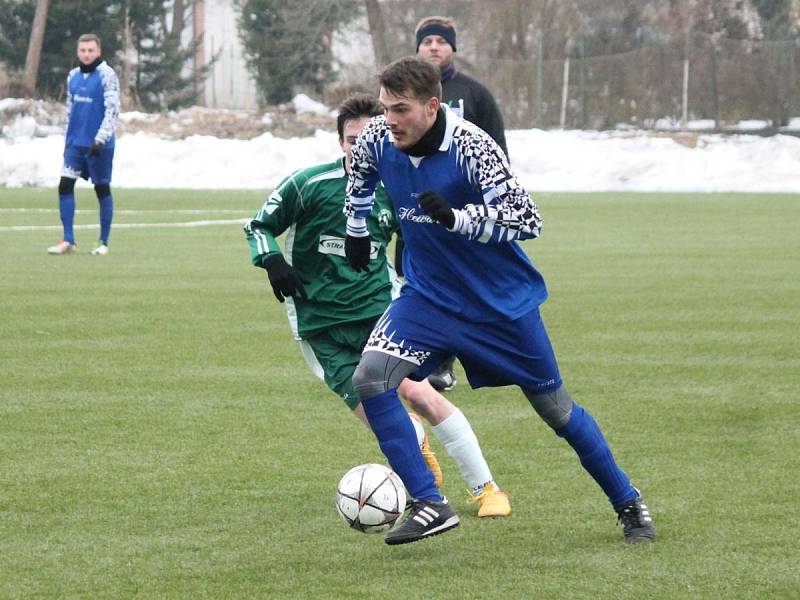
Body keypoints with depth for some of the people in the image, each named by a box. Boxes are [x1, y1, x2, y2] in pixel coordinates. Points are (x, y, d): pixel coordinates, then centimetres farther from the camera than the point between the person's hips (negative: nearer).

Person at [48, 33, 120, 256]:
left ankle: (103, 242, 10)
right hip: (76, 143, 6)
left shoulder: (107, 75, -9)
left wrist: (101, 139, -22)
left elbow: (112, 110, -15)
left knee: (102, 189, 2)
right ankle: (68, 240, 0)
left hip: (99, 145, -6)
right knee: (65, 185, -4)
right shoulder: (73, 76, 11)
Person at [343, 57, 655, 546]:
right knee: (369, 377, -18)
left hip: (503, 301, -4)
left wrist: (455, 217, -42)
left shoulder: (472, 148, -27)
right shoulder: (378, 140, -11)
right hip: (428, 297, 4)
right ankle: (430, 505, -13)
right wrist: (357, 229, 21)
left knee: (555, 409, 6)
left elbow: (528, 220, -30)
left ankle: (629, 504, 27)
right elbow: (360, 174, 15)